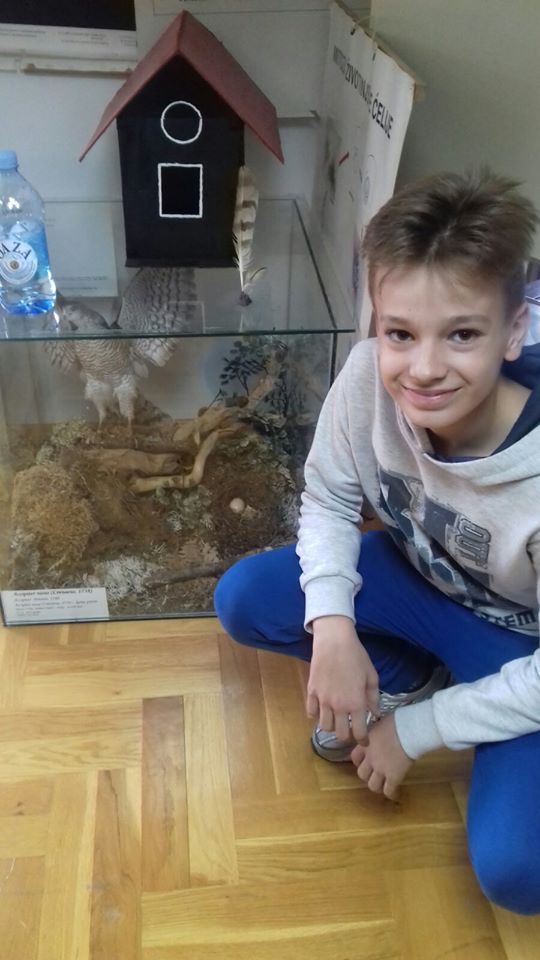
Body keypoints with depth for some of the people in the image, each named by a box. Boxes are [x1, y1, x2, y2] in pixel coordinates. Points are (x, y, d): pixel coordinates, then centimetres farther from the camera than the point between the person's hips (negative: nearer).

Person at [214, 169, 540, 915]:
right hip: (420, 578, 4)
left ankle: (414, 699, 7)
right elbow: (327, 499, -9)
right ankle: (402, 676, 7)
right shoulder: (368, 376, -27)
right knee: (242, 599, -10)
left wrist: (415, 729, -17)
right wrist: (332, 622, -24)